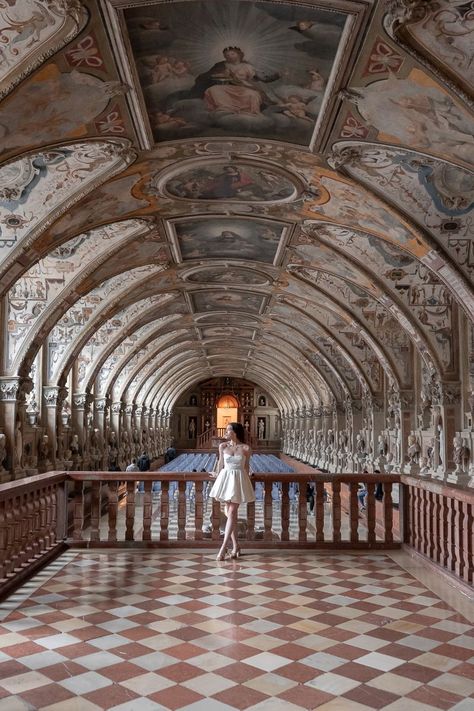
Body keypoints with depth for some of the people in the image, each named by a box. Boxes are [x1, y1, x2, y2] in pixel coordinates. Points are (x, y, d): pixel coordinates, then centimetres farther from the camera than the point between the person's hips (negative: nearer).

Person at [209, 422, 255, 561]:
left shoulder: (246, 448, -6)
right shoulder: (222, 446, 0)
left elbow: (246, 466, 3)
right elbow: (220, 464, 8)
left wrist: (246, 484, 7)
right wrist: (217, 483, 10)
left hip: (239, 479, -3)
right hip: (225, 478, 3)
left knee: (232, 513, -8)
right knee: (230, 513, 8)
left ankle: (223, 548, -7)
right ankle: (235, 546, 18)